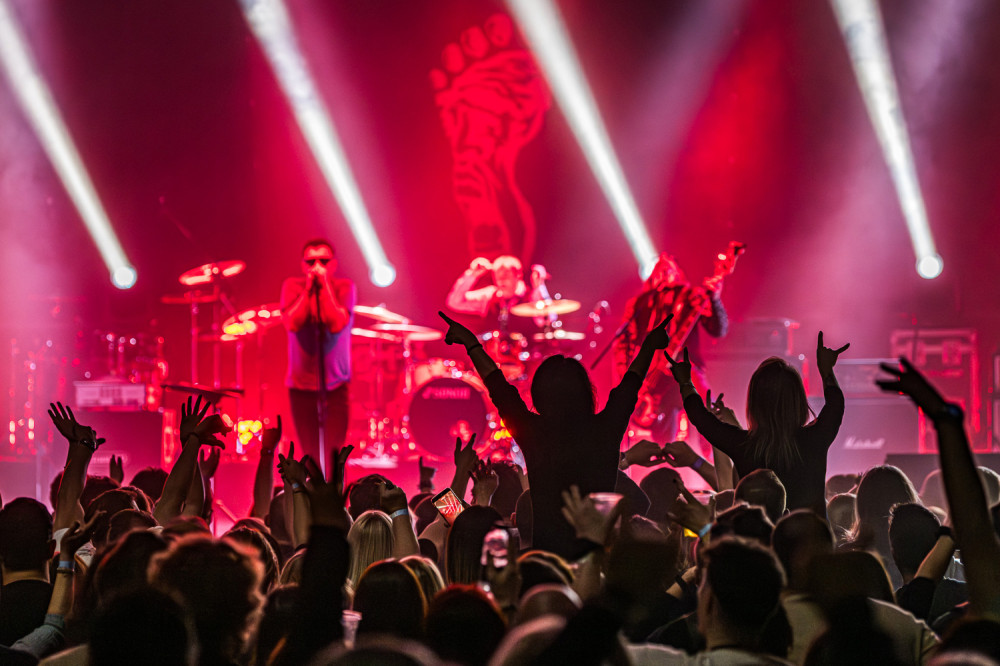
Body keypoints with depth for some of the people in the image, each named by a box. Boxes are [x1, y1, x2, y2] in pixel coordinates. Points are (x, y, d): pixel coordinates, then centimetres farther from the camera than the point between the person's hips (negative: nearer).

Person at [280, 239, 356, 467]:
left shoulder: (344, 287, -3)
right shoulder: (292, 286, 1)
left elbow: (337, 324, -19)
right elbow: (292, 323, -15)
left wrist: (324, 284, -16)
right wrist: (309, 287, -14)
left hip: (336, 384, -1)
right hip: (301, 385, 1)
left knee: (334, 453, -10)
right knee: (310, 455, 6)